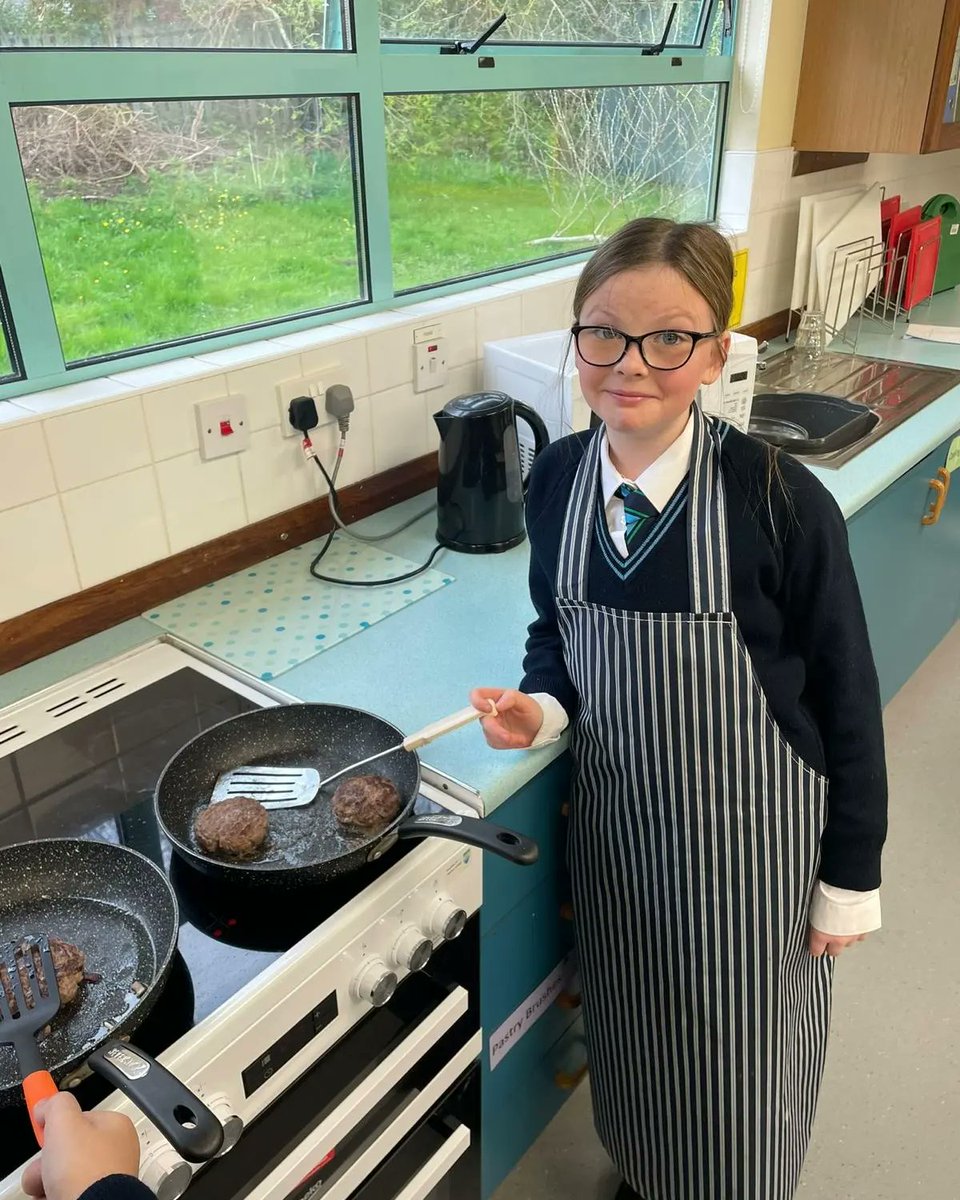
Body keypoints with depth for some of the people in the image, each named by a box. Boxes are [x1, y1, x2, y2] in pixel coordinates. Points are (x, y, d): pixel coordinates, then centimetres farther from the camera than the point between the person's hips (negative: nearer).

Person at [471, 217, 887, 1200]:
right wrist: (541, 705, -13)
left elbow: (843, 698, -13)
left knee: (740, 1060, 19)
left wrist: (850, 880, -6)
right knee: (630, 1034, 27)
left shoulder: (779, 501, -23)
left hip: (750, 831, -4)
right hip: (614, 816, 4)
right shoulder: (556, 478, -9)